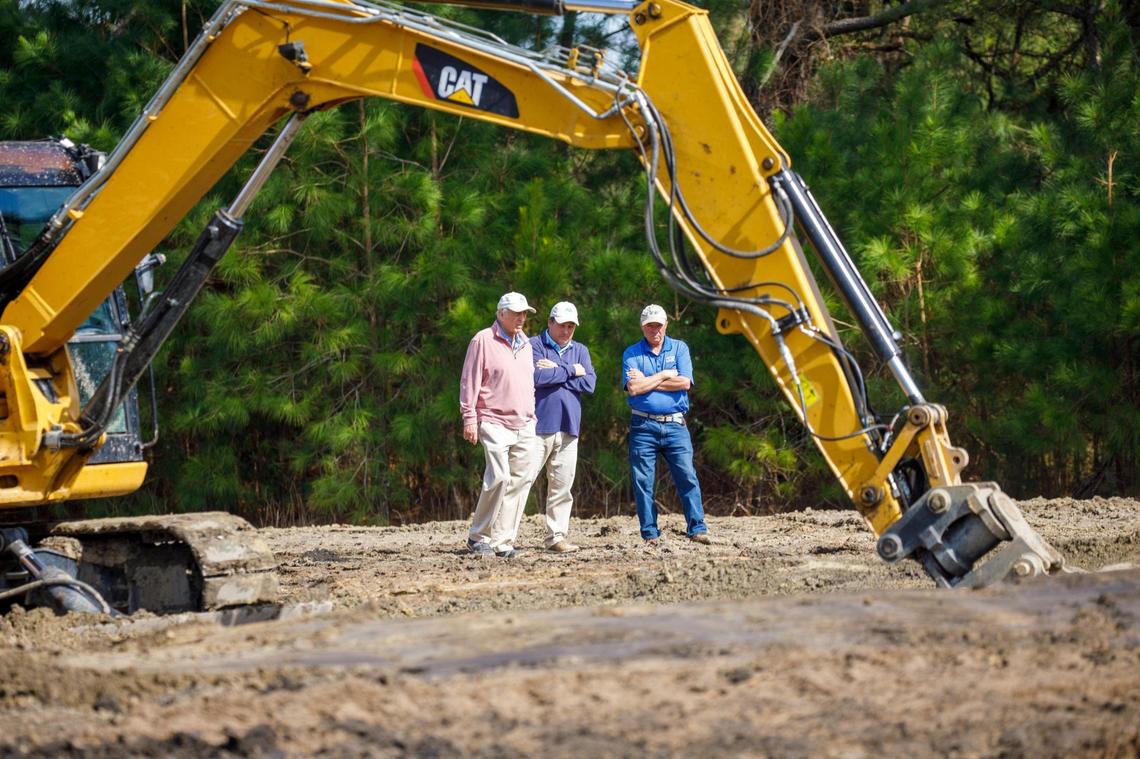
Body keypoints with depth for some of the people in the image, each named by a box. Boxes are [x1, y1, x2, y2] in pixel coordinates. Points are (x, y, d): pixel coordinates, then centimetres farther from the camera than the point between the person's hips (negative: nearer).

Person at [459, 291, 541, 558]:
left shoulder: (525, 344, 18)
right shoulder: (483, 341, -3)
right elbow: (469, 381, -6)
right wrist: (469, 417, -11)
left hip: (524, 426, 7)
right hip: (494, 423, -7)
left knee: (521, 480, 0)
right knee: (499, 478, -16)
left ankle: (502, 541, 4)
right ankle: (478, 536, -4)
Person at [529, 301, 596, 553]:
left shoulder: (580, 351, 17)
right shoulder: (534, 345, 1)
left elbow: (589, 383, 1)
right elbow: (536, 376, -17)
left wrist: (556, 371, -6)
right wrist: (570, 371, -6)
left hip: (569, 428, 5)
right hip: (538, 427, -5)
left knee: (562, 487, 6)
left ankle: (556, 537, 11)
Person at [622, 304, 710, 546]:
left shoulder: (679, 349, 10)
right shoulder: (631, 354, 6)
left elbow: (684, 383, -6)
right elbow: (633, 388, -9)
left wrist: (647, 381, -5)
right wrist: (664, 376, -6)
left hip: (675, 424, 0)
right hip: (643, 426, 0)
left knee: (687, 477, -7)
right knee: (643, 481, -1)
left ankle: (697, 529, -5)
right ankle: (650, 534, 5)